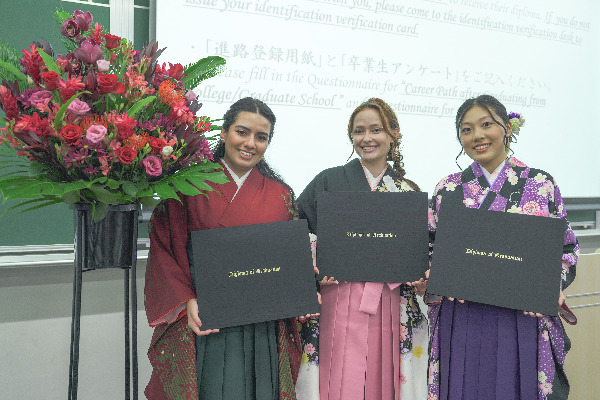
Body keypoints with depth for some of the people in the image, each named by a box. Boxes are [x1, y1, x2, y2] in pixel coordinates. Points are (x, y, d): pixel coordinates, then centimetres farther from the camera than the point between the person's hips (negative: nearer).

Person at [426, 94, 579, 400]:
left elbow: (566, 249, 6)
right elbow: (431, 249, 10)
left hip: (522, 318, -1)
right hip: (460, 321, 1)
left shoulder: (541, 184, 2)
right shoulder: (447, 189, 6)